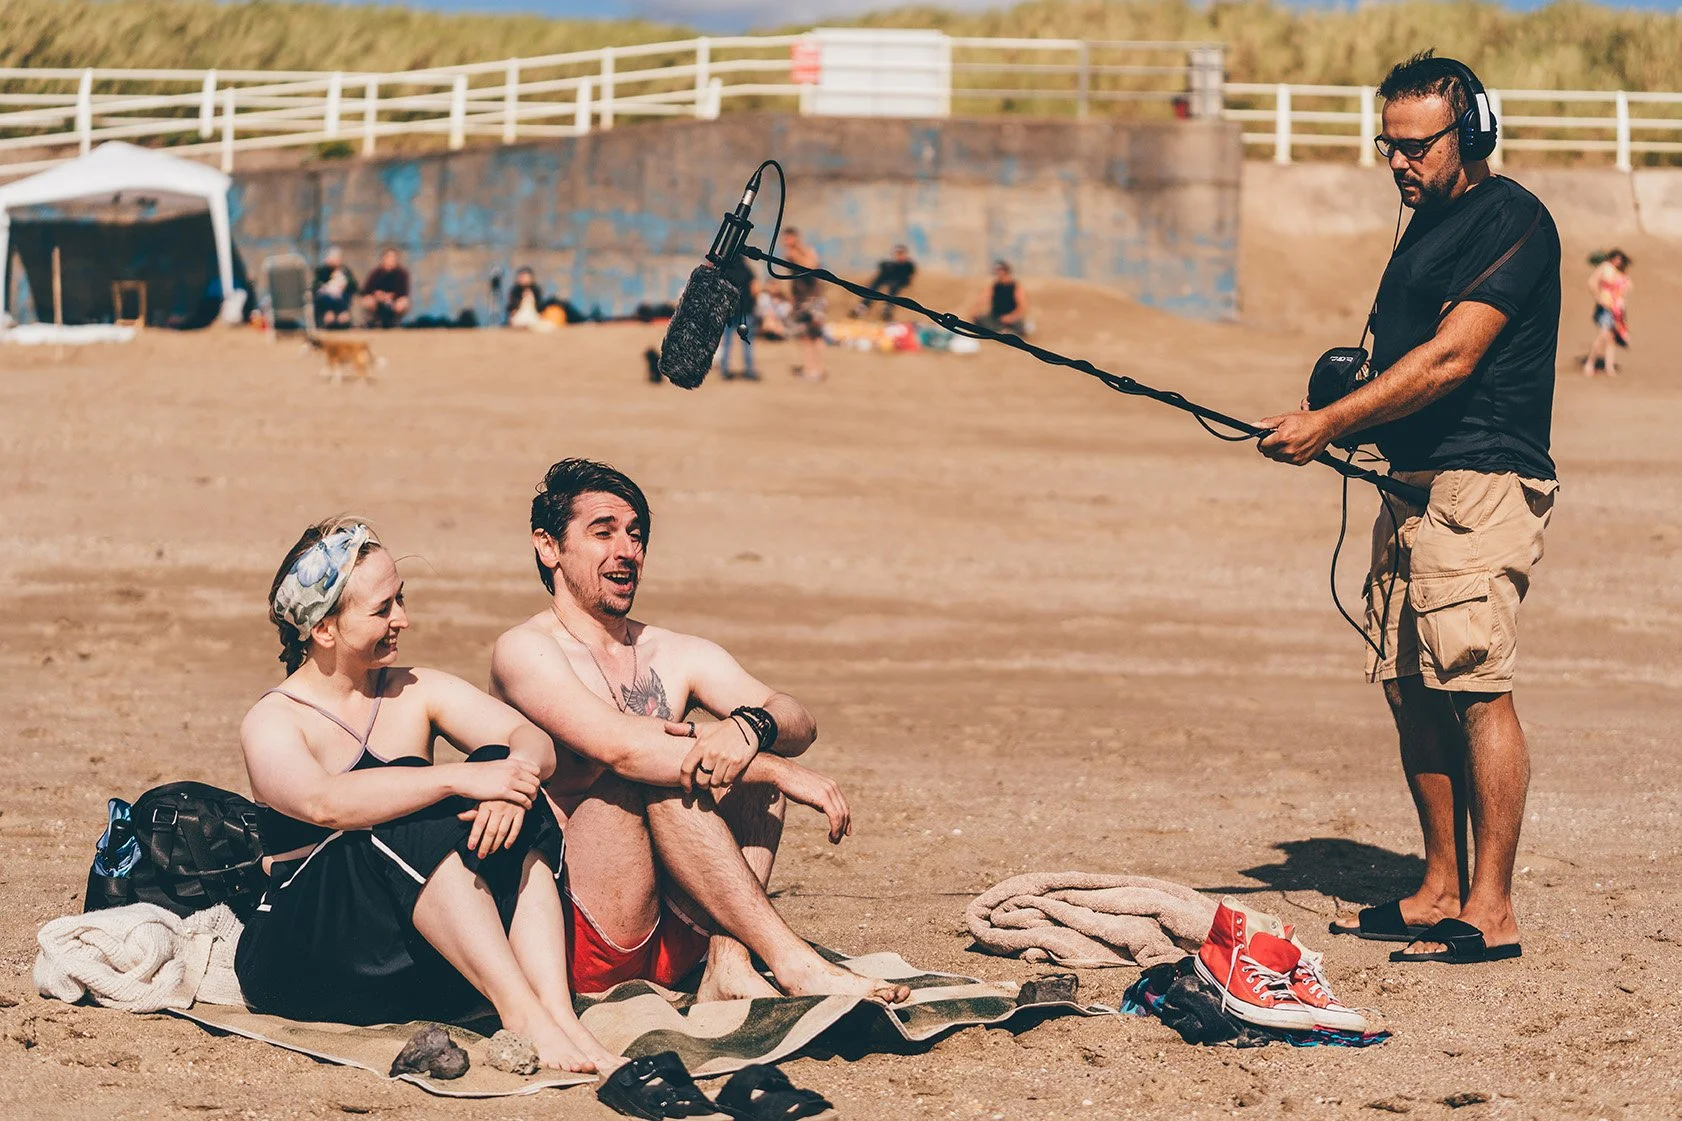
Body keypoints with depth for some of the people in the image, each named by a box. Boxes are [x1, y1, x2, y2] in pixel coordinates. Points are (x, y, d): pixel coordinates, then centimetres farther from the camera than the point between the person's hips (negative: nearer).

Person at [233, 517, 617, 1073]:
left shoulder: (416, 693, 13)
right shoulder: (272, 723, -4)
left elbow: (532, 739, -3)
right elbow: (324, 802, -27)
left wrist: (514, 778, -27)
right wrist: (460, 779, -34)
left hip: (422, 976, 5)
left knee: (505, 811, -18)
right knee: (408, 820, -29)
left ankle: (557, 1011, -33)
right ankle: (523, 1015, -37)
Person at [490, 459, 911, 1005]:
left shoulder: (678, 656, 15)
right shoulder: (526, 650, -3)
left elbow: (798, 722, -1)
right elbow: (616, 746, -21)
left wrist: (749, 728, -27)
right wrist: (783, 773, -23)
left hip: (677, 939, 6)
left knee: (759, 750, -6)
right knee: (655, 771, -24)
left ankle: (729, 965, -23)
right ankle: (792, 963, -29)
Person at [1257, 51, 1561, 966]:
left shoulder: (1510, 220, -10)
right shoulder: (1427, 225, 20)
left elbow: (1450, 359, -18)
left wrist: (1330, 422, -18)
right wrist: (1334, 415, 11)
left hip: (1481, 480, -10)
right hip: (1411, 483, 10)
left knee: (1475, 685, -14)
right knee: (1411, 689, 9)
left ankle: (1490, 913, -14)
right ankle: (1440, 893, 16)